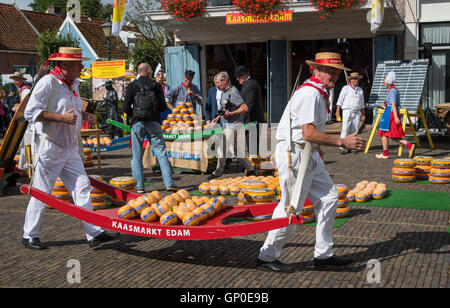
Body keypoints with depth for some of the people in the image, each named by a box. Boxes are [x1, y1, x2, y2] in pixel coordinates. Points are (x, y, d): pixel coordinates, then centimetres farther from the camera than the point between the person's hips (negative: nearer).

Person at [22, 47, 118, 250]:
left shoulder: (73, 83, 12)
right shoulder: (48, 82, -14)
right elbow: (31, 112, -19)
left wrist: (85, 115, 6)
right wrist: (62, 118, -24)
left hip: (70, 148, 8)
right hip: (50, 148, -8)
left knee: (82, 187, 1)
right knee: (42, 193, 2)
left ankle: (94, 233, 2)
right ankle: (29, 236, 17)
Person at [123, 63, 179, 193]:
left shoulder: (132, 86, 3)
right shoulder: (156, 85, 5)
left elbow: (126, 107, -1)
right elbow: (163, 106, 4)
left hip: (138, 123, -1)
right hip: (154, 122, 1)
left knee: (137, 156, 5)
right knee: (161, 153, 2)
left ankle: (140, 186, 3)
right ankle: (169, 183, -3)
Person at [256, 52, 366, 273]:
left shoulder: (319, 92, 14)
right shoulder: (310, 93, -19)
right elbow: (308, 133, -27)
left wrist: (316, 149, 29)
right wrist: (343, 142, -25)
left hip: (308, 154, 11)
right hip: (293, 153, -11)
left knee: (328, 197, 10)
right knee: (291, 208, -4)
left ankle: (323, 255, 17)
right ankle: (267, 257, 10)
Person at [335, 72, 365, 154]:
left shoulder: (360, 90, 17)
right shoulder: (346, 88, 4)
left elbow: (362, 104, 22)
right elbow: (340, 100, 2)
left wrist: (363, 114, 18)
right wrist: (337, 111, -7)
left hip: (357, 112, 4)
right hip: (347, 111, -4)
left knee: (354, 130, 0)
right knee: (345, 129, -13)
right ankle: (342, 147, -13)